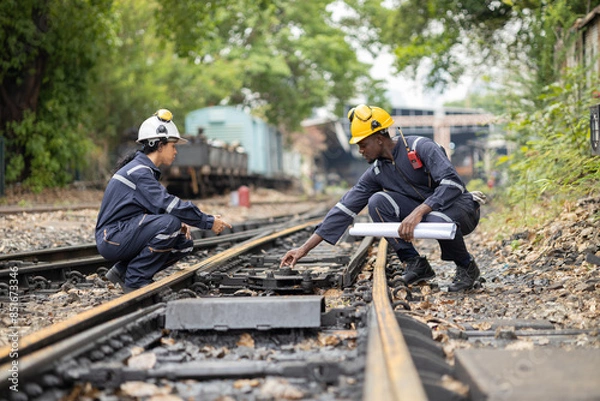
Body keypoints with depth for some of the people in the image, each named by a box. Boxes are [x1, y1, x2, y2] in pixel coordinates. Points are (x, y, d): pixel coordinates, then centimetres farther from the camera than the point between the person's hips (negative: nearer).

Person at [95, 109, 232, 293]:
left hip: (126, 234, 10)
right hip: (112, 238, -10)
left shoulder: (145, 170, 15)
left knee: (184, 243, 5)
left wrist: (179, 224, -3)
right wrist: (209, 222, -21)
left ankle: (123, 271, 8)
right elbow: (167, 204, -26)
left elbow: (159, 205, 17)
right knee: (170, 223, -28)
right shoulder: (138, 172, -18)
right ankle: (135, 280, -15)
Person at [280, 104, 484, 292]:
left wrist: (417, 213, -41)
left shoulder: (421, 147, -20)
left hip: (460, 207, -5)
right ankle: (415, 264, -9)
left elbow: (452, 183, -32)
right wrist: (305, 248, -8)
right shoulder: (376, 172, -2)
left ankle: (467, 267, -9)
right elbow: (345, 209, -4)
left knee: (437, 220, -40)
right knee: (377, 202, -15)